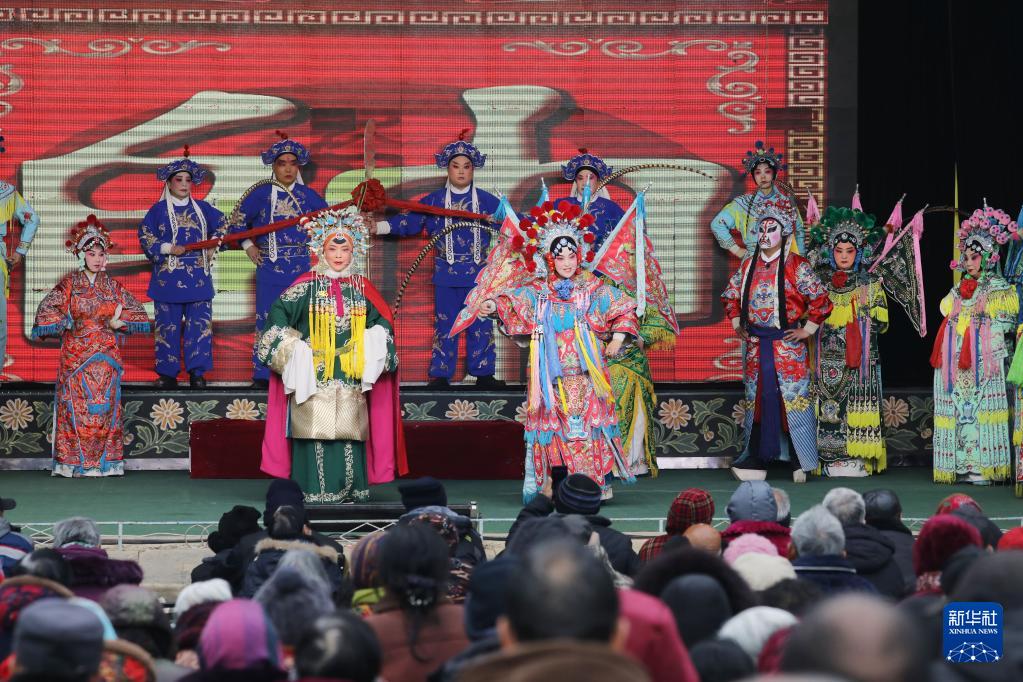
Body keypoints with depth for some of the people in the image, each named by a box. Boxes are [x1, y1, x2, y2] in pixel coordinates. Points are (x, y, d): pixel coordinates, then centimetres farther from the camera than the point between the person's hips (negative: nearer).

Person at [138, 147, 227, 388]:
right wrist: (168, 249, -10)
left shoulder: (202, 208, 11)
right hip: (168, 276, -2)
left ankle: (197, 371, 1)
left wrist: (213, 246, 7)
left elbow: (222, 225, 22)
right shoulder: (159, 209, 3)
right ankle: (168, 373, 5)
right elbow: (145, 235, 0)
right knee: (168, 325, 0)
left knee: (199, 323, -3)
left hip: (198, 276, 2)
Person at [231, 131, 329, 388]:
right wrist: (249, 246, 7)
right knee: (268, 318, -1)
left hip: (302, 268, 2)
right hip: (271, 268, -2)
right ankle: (263, 375, 3)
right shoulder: (261, 193, 1)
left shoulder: (307, 195, 6)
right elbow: (238, 221, 11)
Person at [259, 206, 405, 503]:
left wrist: (373, 346, -1)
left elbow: (382, 323, 17)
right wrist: (292, 348, -10)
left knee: (349, 432, 0)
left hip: (350, 377, 3)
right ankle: (313, 491, -4)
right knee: (315, 429, -7)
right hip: (314, 376, -3)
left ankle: (350, 490, 5)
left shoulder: (363, 288, 12)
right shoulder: (307, 285, 2)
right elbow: (278, 315, -3)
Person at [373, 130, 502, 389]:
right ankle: (441, 375, 6)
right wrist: (379, 227, -7)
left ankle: (483, 373, 8)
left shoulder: (487, 201, 4)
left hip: (477, 273, 0)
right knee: (445, 323, 2)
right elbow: (408, 220, 3)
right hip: (446, 273, 0)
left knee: (481, 324, 2)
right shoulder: (434, 200, 4)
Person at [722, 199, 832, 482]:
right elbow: (731, 295, 23)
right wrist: (737, 323, 13)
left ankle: (800, 460, 0)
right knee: (756, 398, 6)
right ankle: (755, 460, 10)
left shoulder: (796, 266, -7)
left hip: (786, 343, -5)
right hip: (756, 344, 5)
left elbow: (820, 299, -9)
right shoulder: (748, 265, 9)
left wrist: (808, 330, -8)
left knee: (792, 398, -5)